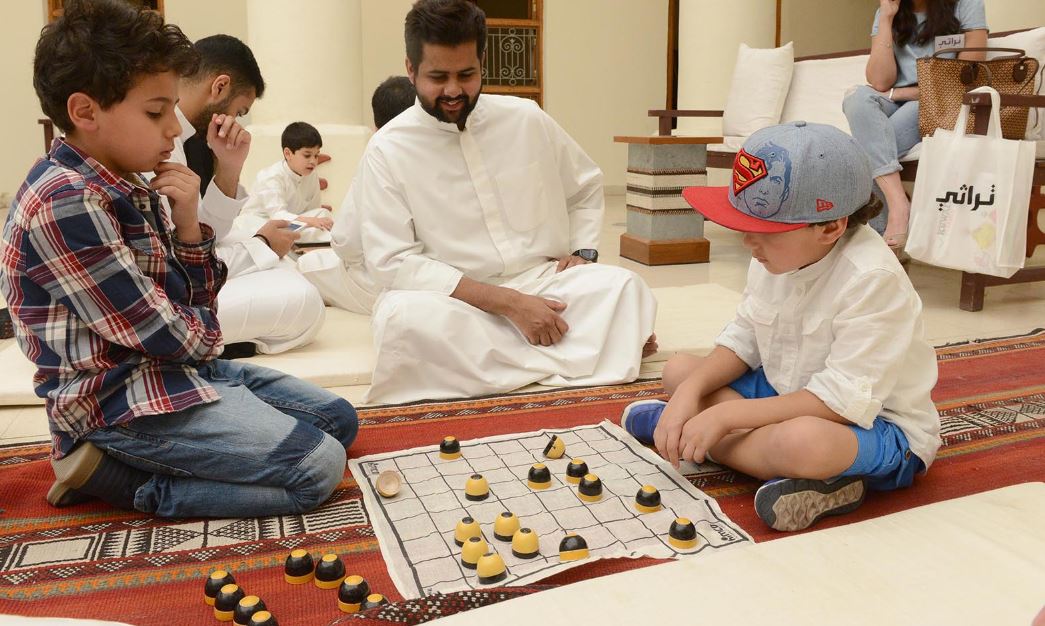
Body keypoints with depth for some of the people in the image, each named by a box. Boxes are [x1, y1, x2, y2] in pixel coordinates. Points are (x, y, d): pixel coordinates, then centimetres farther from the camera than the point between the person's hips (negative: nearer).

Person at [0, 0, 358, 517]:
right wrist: (205, 331, 3)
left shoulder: (132, 188, 9)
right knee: (318, 468, -17)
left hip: (172, 369, 9)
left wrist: (188, 225, -7)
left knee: (339, 420, 12)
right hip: (120, 399, -9)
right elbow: (166, 334, -19)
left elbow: (198, 301, 8)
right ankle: (111, 471, -6)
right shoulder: (66, 203, -20)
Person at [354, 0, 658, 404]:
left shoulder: (526, 119, 4)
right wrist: (507, 302, -20)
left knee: (622, 287, -23)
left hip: (544, 283, 2)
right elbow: (391, 261, -13)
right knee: (402, 316, -35)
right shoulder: (386, 150, -5)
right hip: (452, 299, -1)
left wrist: (582, 252, 0)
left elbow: (586, 188, 21)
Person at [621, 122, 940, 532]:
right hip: (788, 394, 8)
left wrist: (726, 414, -30)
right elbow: (742, 341, 2)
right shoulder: (777, 256, -7)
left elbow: (841, 401, -31)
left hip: (875, 422, -8)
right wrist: (691, 390, -16)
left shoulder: (872, 280, -29)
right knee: (679, 370, 3)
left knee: (802, 439, -41)